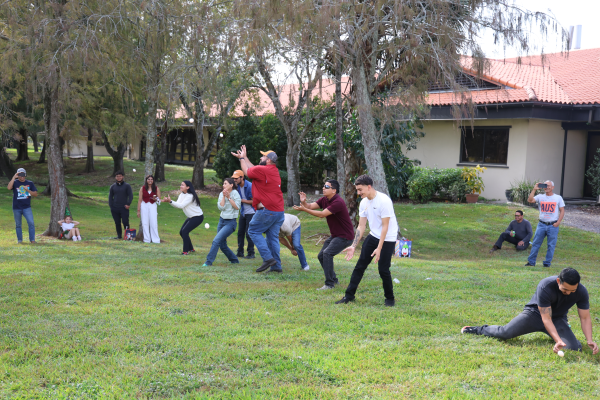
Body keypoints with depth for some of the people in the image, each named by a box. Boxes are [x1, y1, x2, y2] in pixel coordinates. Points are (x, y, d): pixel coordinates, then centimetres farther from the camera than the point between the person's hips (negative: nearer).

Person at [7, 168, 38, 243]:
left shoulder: (30, 183, 6)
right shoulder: (15, 182, 2)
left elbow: (35, 194, 3)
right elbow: (9, 187, -20)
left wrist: (28, 190, -13)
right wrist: (14, 177, -20)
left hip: (27, 207, 0)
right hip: (16, 208, 0)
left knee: (31, 223, -12)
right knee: (18, 225, 9)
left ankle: (32, 240, -7)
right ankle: (19, 240, 20)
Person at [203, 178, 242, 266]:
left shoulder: (235, 193, -9)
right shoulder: (221, 194, 7)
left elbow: (237, 207, -18)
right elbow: (221, 207, -5)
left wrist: (229, 197, -17)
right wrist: (224, 196, -11)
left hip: (230, 222, -7)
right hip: (222, 220, 7)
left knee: (216, 240, -18)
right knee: (222, 245, 8)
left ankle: (209, 261, -14)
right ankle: (234, 260, 26)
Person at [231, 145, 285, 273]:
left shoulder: (262, 170, -13)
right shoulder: (274, 171, 14)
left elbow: (247, 172, 5)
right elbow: (254, 169, 25)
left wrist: (242, 158, 20)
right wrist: (245, 157, 33)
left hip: (267, 210, -8)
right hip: (279, 211, 8)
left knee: (253, 231, 3)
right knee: (273, 237, 10)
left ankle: (268, 258, -7)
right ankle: (276, 266, 8)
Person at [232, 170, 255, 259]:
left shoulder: (250, 186, -19)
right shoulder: (238, 186, 4)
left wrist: (241, 200, -19)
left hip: (251, 212, -7)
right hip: (243, 212, 7)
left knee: (249, 233, -8)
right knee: (240, 232, 7)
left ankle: (251, 253, 1)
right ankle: (240, 252, 16)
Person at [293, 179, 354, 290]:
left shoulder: (338, 202, -25)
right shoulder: (324, 200, 4)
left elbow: (322, 214, -27)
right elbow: (310, 206, -4)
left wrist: (304, 209, -29)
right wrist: (304, 202, -27)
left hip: (344, 236, -10)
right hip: (335, 235, 10)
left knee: (327, 253, -25)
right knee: (321, 256, 9)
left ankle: (329, 284, -21)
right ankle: (334, 279, 25)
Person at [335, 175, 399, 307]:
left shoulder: (384, 201, -22)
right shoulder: (364, 202, -1)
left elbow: (385, 226, -21)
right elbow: (361, 226, 4)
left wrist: (379, 249, -24)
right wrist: (353, 246, -2)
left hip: (387, 239, -7)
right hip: (373, 236, 7)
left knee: (383, 270, -6)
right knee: (360, 265, 3)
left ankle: (390, 299, 14)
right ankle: (349, 295, 11)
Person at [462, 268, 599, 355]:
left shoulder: (581, 292, -21)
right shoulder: (545, 286, -33)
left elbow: (585, 318, -12)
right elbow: (546, 319, -31)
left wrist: (590, 340, -27)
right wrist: (558, 341, -41)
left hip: (558, 318, 3)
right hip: (536, 313, -3)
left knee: (574, 348, -20)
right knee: (505, 332, -21)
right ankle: (479, 330, 11)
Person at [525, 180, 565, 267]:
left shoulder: (558, 198, 5)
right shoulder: (540, 197, 7)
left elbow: (562, 211, 4)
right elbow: (530, 200, -8)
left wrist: (558, 222, -7)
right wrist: (534, 189, -11)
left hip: (553, 225, -1)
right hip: (542, 224, 1)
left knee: (551, 245, 3)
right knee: (536, 243, 1)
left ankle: (547, 263, 11)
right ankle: (531, 262, 8)